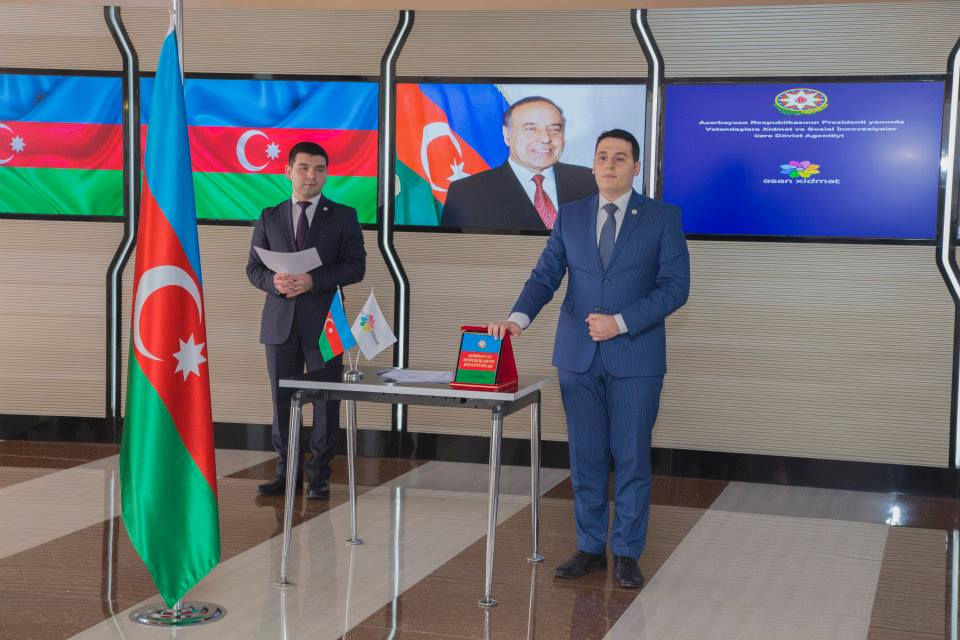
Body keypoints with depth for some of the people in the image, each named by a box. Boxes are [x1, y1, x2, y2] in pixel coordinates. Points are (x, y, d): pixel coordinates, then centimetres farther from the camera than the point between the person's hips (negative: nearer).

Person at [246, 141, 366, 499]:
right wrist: (274, 281, -13)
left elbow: (355, 266, -4)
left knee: (325, 401, 0)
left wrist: (312, 280, -17)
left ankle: (319, 476, 10)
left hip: (323, 322, -2)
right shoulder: (270, 217, 11)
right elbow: (254, 268, 10)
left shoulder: (343, 216, 4)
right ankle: (286, 472, 15)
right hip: (280, 322, 2)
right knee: (282, 399, 5)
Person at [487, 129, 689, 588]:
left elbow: (675, 286, -6)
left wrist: (621, 322, -16)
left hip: (635, 355, -3)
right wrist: (518, 317, -17)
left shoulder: (663, 217, 0)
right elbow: (545, 276, 2)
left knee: (631, 457, 2)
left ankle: (627, 554, 14)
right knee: (585, 456, 8)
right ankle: (590, 548, 20)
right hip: (578, 355, 3)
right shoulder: (570, 216, 9)